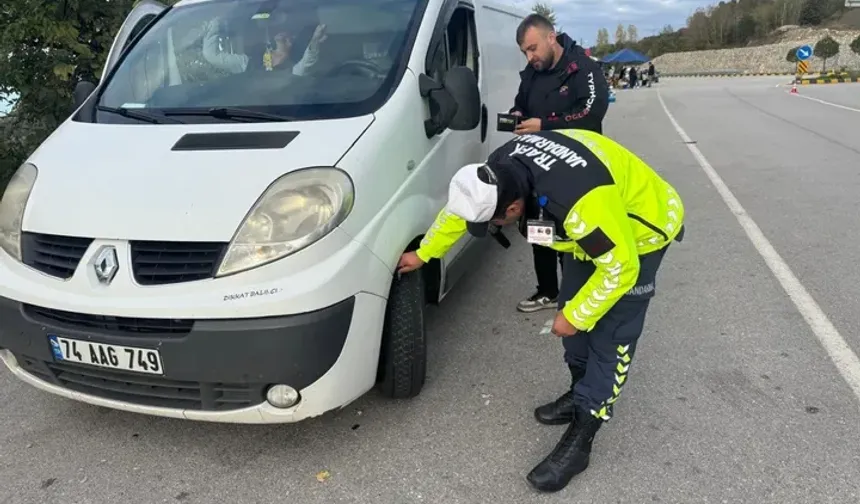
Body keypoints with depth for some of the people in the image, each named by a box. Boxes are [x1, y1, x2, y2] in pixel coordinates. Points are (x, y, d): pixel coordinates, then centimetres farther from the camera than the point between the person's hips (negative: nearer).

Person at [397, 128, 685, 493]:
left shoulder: (582, 203, -43)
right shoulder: (503, 169, -18)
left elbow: (620, 268, -31)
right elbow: (461, 207, 0)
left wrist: (575, 316, -19)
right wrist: (423, 254, 11)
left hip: (640, 230, -8)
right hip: (592, 226, 8)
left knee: (611, 337, -6)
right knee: (572, 310, 13)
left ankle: (579, 440, 2)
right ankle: (583, 393, 33)